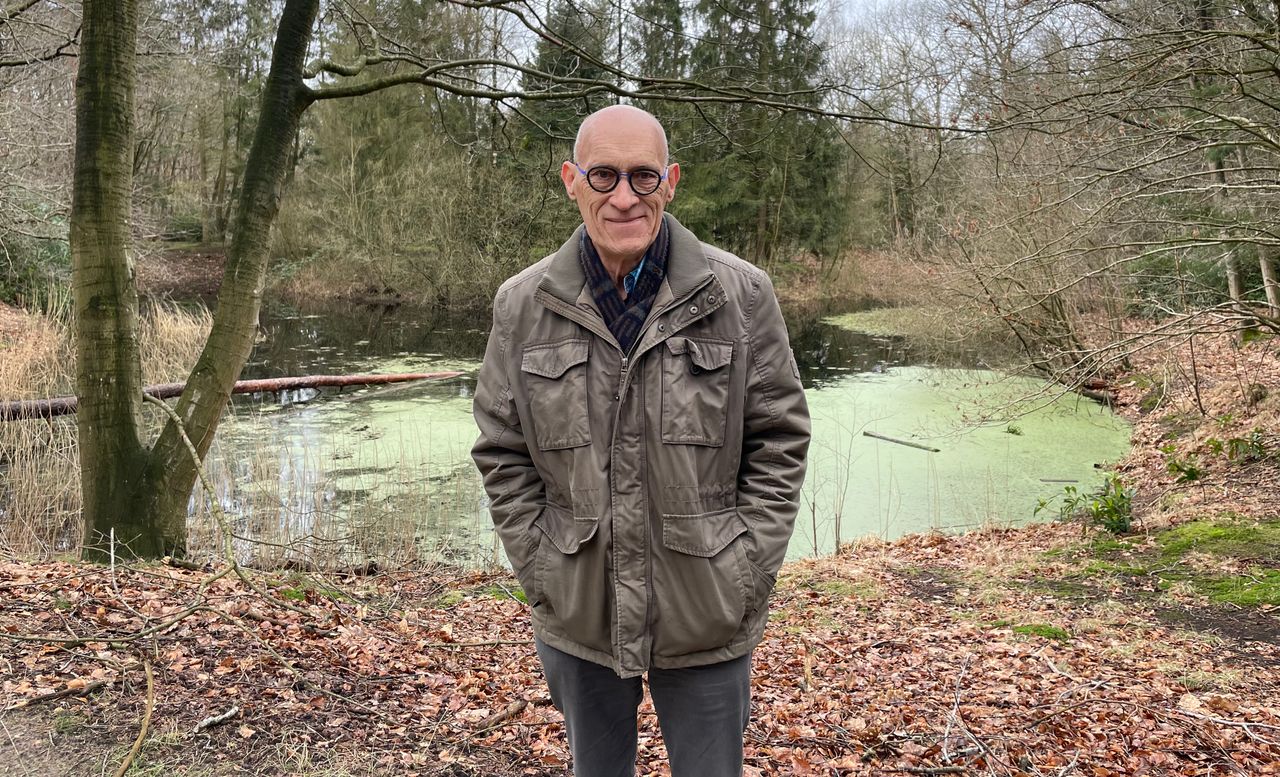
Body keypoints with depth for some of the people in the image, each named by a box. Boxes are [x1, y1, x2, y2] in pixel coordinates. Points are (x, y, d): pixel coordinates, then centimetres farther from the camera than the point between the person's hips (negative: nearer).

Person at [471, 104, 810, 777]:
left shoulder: (740, 295, -8)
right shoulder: (522, 305, -4)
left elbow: (778, 441, -3)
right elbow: (503, 456, 2)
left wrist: (743, 577, -7)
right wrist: (540, 573, -3)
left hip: (707, 621, -1)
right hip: (575, 620, 2)